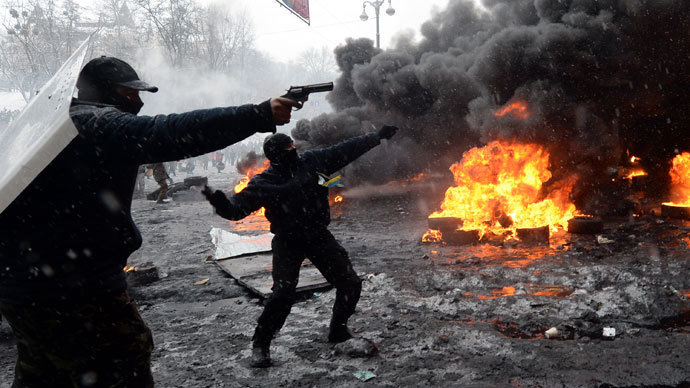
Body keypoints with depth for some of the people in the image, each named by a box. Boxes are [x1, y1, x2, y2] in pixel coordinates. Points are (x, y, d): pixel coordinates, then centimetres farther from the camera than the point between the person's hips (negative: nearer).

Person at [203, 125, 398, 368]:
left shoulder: (312, 161, -4)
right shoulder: (263, 183, -14)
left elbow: (345, 151, 4)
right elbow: (237, 208, -18)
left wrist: (377, 137, 9)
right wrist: (221, 203, -41)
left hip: (319, 236, 5)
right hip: (288, 243, -4)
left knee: (350, 284, 4)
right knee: (283, 294, -20)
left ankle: (338, 330, 28)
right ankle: (260, 345, 2)